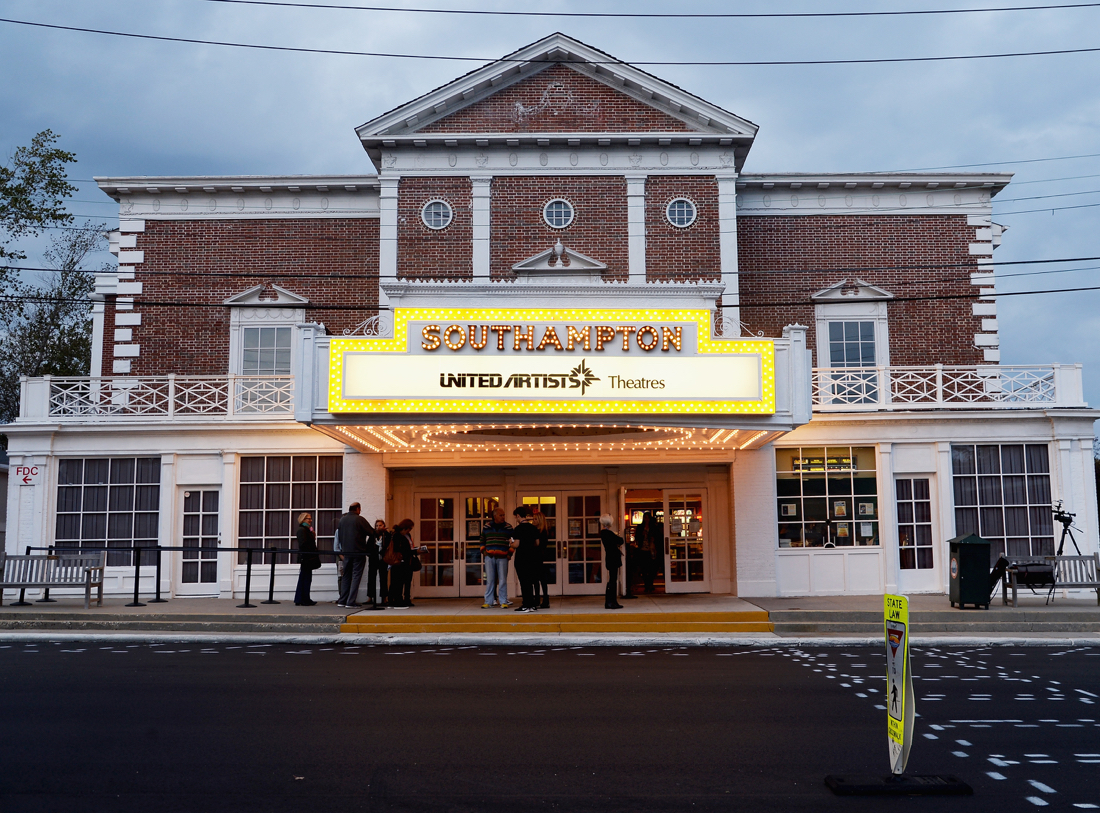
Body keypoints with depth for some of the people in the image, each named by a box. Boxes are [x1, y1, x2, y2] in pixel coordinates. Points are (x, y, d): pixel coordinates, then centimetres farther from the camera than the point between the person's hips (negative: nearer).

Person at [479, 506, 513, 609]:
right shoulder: (486, 527, 9)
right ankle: (488, 601, 8)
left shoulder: (508, 528, 6)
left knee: (503, 580, 0)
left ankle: (503, 601, 7)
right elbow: (482, 540, 18)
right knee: (490, 580, 3)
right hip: (489, 557, 1)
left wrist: (510, 553, 3)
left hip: (502, 557, -1)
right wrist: (483, 551, 8)